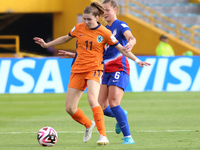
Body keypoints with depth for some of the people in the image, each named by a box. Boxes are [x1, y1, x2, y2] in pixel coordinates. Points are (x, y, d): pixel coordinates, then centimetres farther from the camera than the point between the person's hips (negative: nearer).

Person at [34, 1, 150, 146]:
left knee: (92, 100, -29)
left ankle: (103, 136, -27)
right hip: (77, 69, 4)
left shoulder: (104, 33, -6)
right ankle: (88, 124, 32)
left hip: (94, 69, -4)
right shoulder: (79, 28, 3)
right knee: (70, 108, 1)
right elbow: (65, 38, 21)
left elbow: (121, 48, 0)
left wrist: (137, 60, -7)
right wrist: (46, 44, 22)